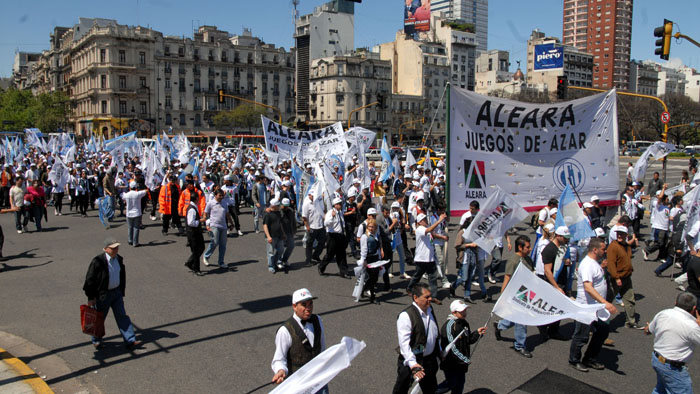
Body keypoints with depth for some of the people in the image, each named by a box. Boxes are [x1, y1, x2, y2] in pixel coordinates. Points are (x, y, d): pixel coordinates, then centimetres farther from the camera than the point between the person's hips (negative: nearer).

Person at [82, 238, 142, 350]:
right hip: (102, 294, -5)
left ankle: (130, 341, 5)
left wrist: (122, 292, 15)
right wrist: (91, 297, -12)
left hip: (116, 293, 5)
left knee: (122, 316, 4)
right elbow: (90, 279, -15)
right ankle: (96, 340, 35)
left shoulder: (119, 259, 0)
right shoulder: (98, 261, -20)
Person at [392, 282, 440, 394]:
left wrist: (439, 352, 21)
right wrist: (413, 364, -33)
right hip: (411, 361, -7)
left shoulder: (430, 310, 3)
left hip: (430, 359, 7)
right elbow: (404, 343, -27)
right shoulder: (406, 316, -24)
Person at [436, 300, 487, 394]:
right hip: (450, 363, -8)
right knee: (451, 383, 4)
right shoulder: (449, 325, -23)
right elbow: (451, 348, -24)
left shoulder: (464, 323, 5)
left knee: (460, 383, 15)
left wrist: (477, 333, -1)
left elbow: (469, 340, 16)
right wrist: (465, 360, -20)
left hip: (461, 362, 8)